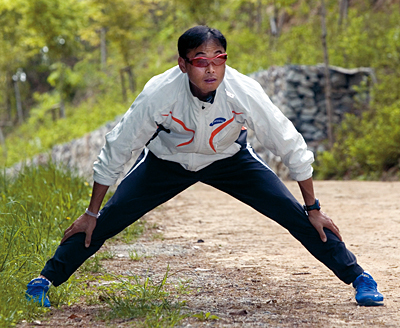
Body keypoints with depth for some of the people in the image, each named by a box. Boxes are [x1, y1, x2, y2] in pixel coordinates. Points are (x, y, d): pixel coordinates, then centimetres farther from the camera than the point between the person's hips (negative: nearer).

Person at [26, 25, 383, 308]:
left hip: (230, 159, 0)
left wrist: (313, 209, -12)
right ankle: (46, 279, 11)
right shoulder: (159, 94, -34)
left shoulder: (244, 92, -34)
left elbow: (291, 147, -20)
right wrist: (91, 213, -12)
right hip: (167, 162, 0)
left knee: (294, 215, -11)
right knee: (105, 222, -8)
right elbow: (116, 150, -19)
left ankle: (358, 277, 5)